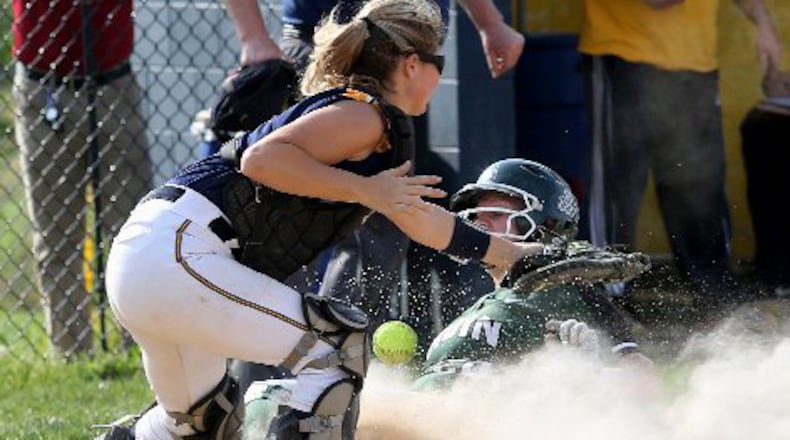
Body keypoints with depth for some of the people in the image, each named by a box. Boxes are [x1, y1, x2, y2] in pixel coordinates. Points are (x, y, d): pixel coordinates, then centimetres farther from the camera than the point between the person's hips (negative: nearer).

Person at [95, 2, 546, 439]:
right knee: (337, 341, -11)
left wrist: (510, 253, 49)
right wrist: (365, 191, -19)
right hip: (177, 255, -10)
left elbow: (423, 221, 39)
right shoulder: (366, 115, -7)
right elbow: (262, 158, -20)